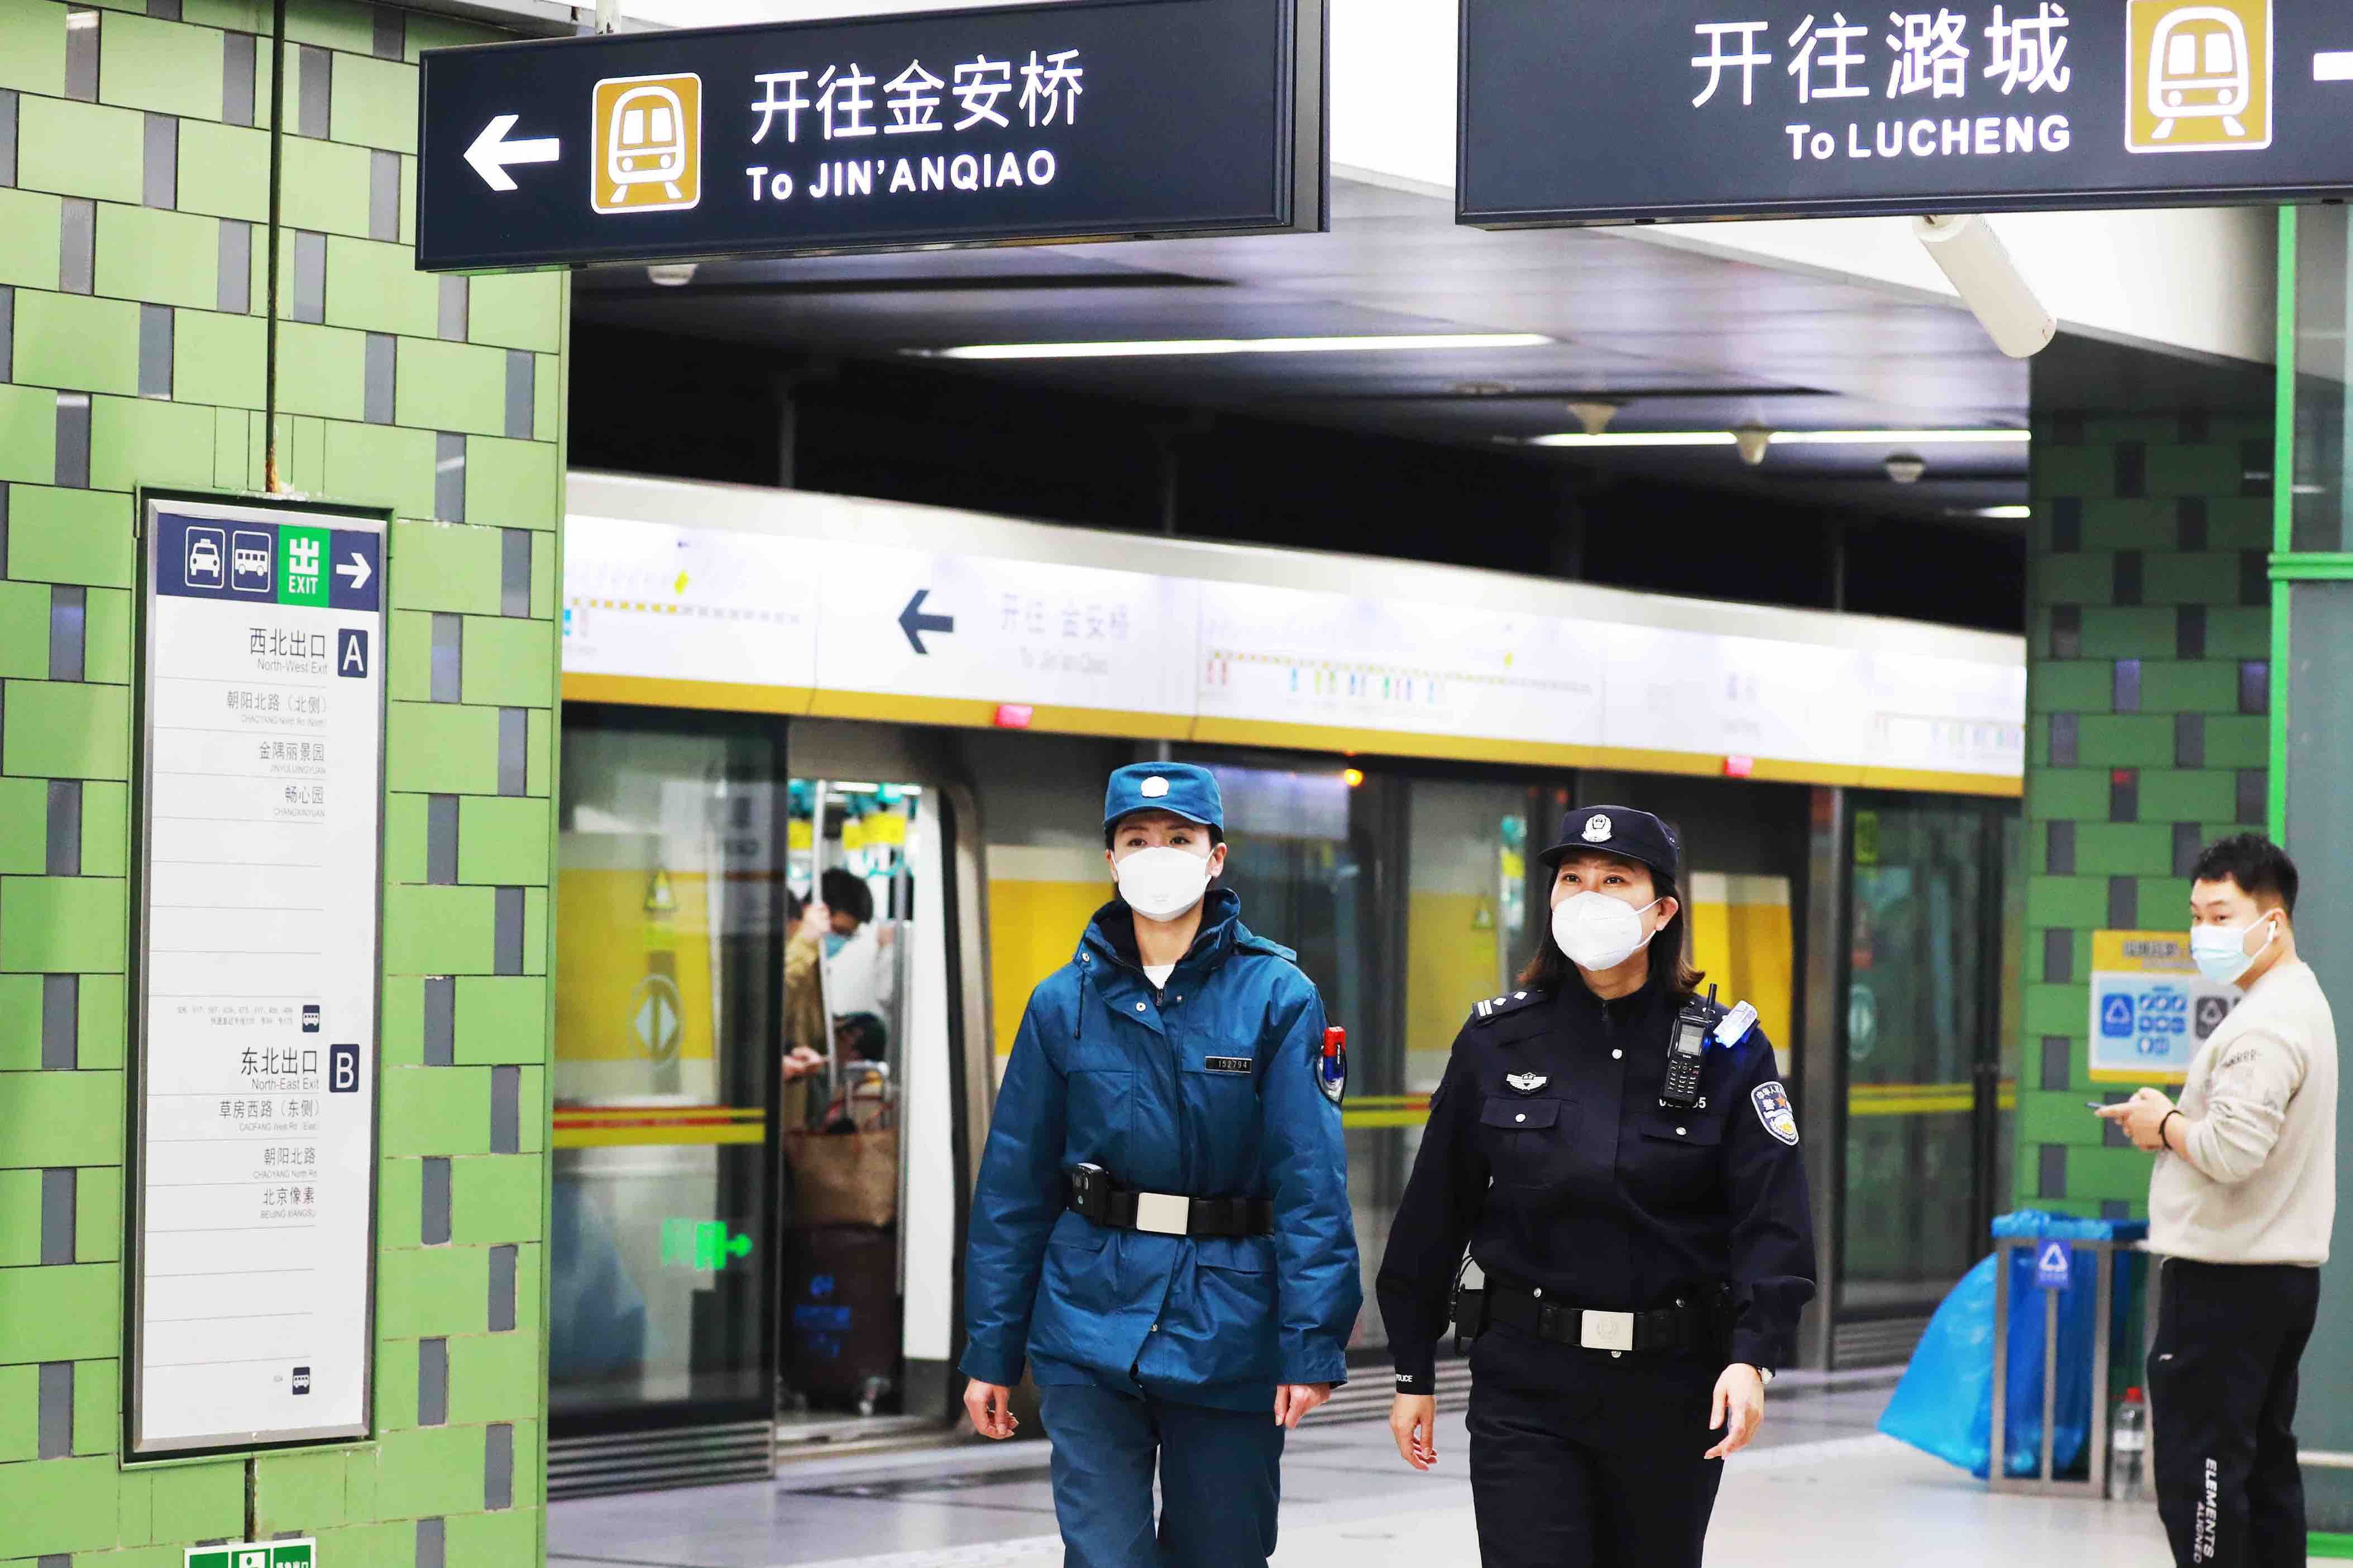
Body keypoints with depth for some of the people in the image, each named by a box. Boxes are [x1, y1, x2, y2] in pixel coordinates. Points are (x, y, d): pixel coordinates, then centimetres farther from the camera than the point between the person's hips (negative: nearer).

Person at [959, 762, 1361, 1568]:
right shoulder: (1065, 1004, 4)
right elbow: (1013, 1188, 8)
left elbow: (1312, 1182, -7)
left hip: (1228, 1333, 0)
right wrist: (992, 1351, 6)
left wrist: (1313, 1342, -14)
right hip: (1091, 1329, 0)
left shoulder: (1276, 996, -2)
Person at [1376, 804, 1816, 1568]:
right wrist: (1414, 1372, 8)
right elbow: (1434, 1213, 9)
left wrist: (1752, 1356, -22)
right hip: (1526, 1383, 0)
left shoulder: (1725, 1050, 0)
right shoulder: (1498, 1041, 3)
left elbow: (1772, 1220, -8)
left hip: (1670, 1388, 0)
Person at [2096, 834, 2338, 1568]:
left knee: (2196, 1473, -9)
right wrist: (2176, 1119, 11)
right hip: (2287, 1269, 11)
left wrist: (2166, 1127, -8)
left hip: (2226, 1280, -11)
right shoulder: (2304, 1004, 16)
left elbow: (2233, 1149, -26)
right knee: (2267, 1467, 13)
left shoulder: (2265, 1025, -17)